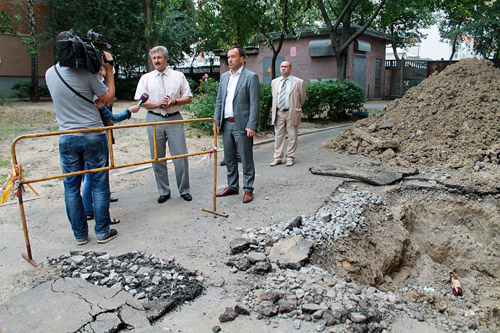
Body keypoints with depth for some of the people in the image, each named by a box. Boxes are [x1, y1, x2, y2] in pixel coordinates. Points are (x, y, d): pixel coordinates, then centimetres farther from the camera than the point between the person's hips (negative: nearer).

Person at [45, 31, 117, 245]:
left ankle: (80, 234, 19)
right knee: (99, 185, 7)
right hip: (93, 136, -4)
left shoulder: (50, 74, 5)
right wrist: (109, 70, 6)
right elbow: (108, 99, -2)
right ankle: (103, 231, 15)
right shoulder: (86, 72, -11)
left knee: (71, 187, 11)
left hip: (67, 138, 4)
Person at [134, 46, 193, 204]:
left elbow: (188, 97, 8)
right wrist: (158, 103, -12)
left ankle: (184, 190, 13)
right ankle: (163, 191, 17)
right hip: (154, 120, 1)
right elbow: (140, 101, 3)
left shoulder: (178, 76, 9)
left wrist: (175, 101, -10)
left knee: (181, 156, -2)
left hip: (175, 120, -1)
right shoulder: (146, 78, 9)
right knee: (158, 159, 5)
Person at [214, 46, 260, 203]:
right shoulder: (224, 77, 14)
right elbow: (219, 101, 16)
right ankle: (232, 186, 27)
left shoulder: (251, 77, -5)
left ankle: (248, 189, 11)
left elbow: (254, 103, -11)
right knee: (229, 159, 14)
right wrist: (217, 121, 9)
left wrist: (251, 125, -17)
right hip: (226, 124, 7)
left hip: (242, 125, -6)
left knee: (246, 159, 1)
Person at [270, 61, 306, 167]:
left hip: (292, 113, -3)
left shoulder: (298, 82, -2)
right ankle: (277, 157, 13)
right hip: (278, 113, 3)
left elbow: (302, 98, 9)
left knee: (292, 136, 3)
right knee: (278, 135, 6)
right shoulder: (274, 82, 10)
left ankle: (290, 157, 15)